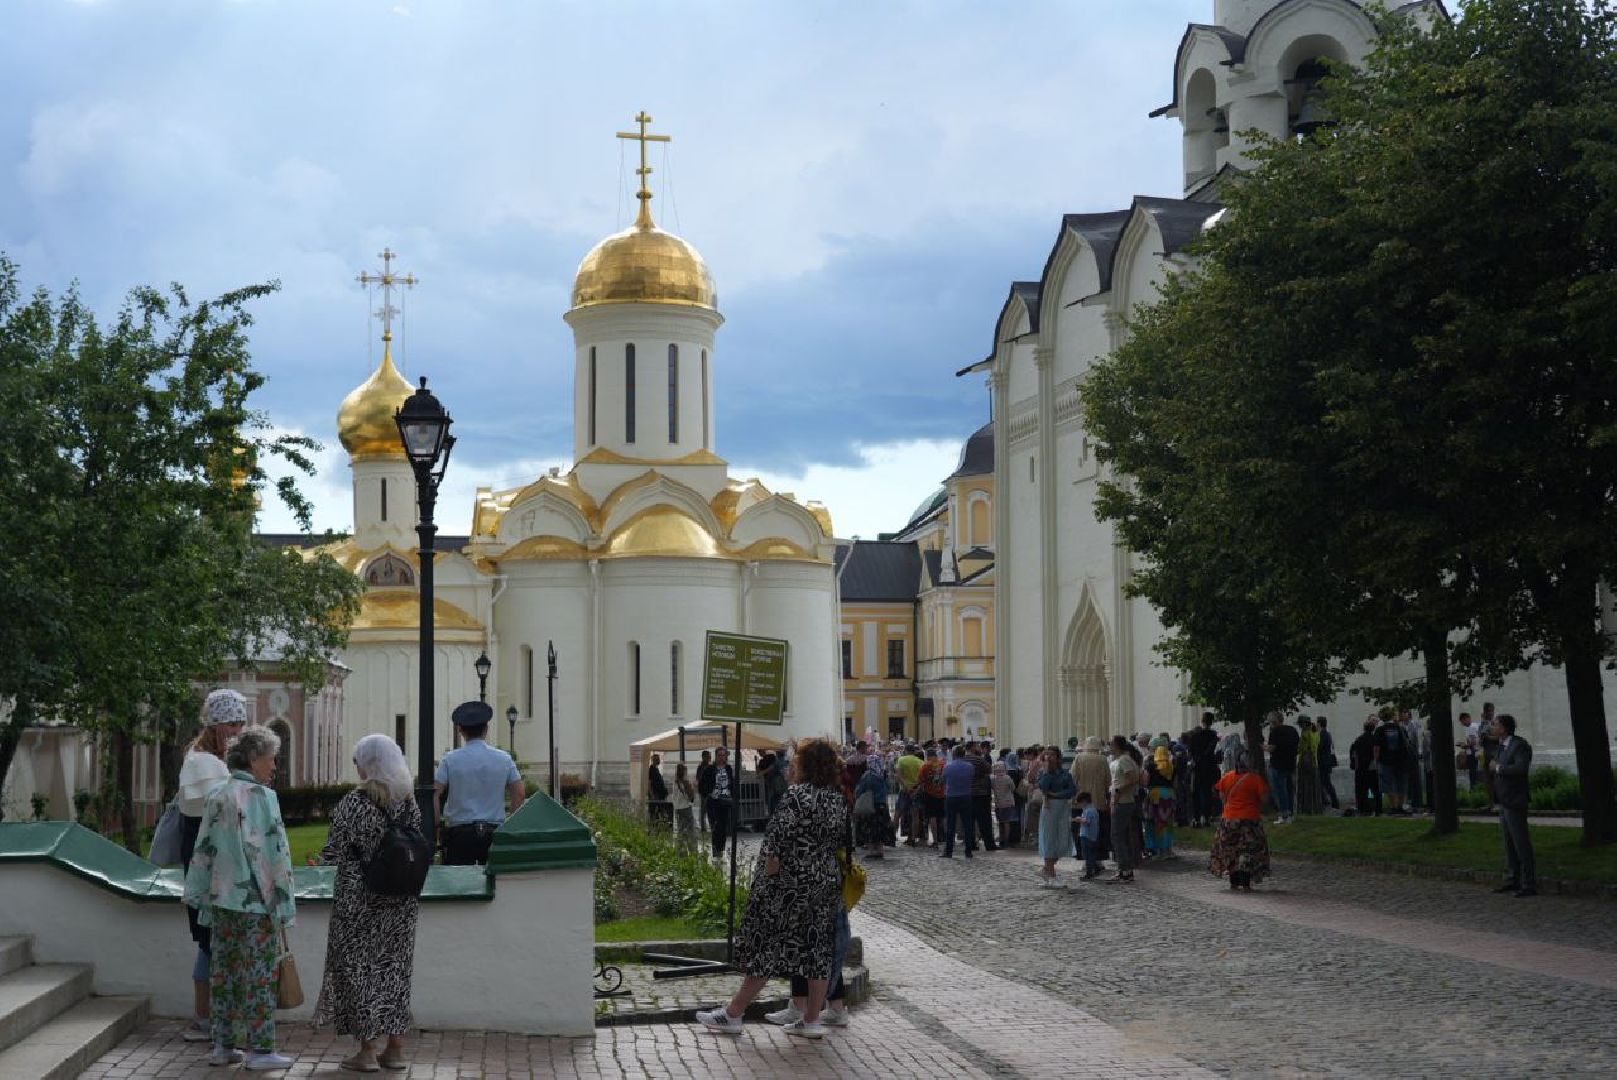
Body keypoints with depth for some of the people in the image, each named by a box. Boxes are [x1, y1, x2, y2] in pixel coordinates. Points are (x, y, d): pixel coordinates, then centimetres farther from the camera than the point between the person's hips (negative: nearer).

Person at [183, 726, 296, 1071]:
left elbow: (203, 851, 11)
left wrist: (201, 898, 16)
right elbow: (274, 853, -14)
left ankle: (223, 1045, 17)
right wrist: (282, 906, -10)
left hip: (222, 900, 7)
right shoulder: (261, 796, -12)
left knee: (223, 972, 12)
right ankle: (260, 1049, 2)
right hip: (256, 901, -7)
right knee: (260, 976, 0)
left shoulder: (216, 796, 8)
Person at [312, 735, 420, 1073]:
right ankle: (395, 1047, 15)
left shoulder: (353, 803, -14)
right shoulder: (409, 801, 1)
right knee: (395, 968, 12)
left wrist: (320, 857, 10)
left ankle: (368, 1050, 5)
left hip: (359, 900, -5)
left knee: (359, 969, 5)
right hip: (402, 903, 5)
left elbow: (333, 853, -11)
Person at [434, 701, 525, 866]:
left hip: (459, 833, -2)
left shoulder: (449, 760, -2)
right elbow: (518, 794, 5)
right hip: (494, 832, 2)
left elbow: (435, 794, -5)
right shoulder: (504, 759, 4)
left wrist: (436, 823, 1)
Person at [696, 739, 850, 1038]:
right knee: (817, 948, 10)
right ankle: (812, 1020, 12)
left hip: (789, 886, -7)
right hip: (827, 887, 7)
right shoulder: (839, 800, 7)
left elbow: (776, 843, -18)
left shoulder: (796, 795, -16)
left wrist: (768, 876, -10)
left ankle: (733, 1015, 8)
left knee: (767, 946, -1)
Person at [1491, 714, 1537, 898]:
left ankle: (1529, 885, -4)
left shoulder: (1520, 745, -15)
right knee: (1510, 844, 14)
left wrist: (1498, 768, -20)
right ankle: (1513, 880, 21)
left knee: (1522, 844, -7)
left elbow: (1521, 768, -29)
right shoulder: (1501, 746, 14)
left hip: (1515, 803, -10)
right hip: (1503, 801, 10)